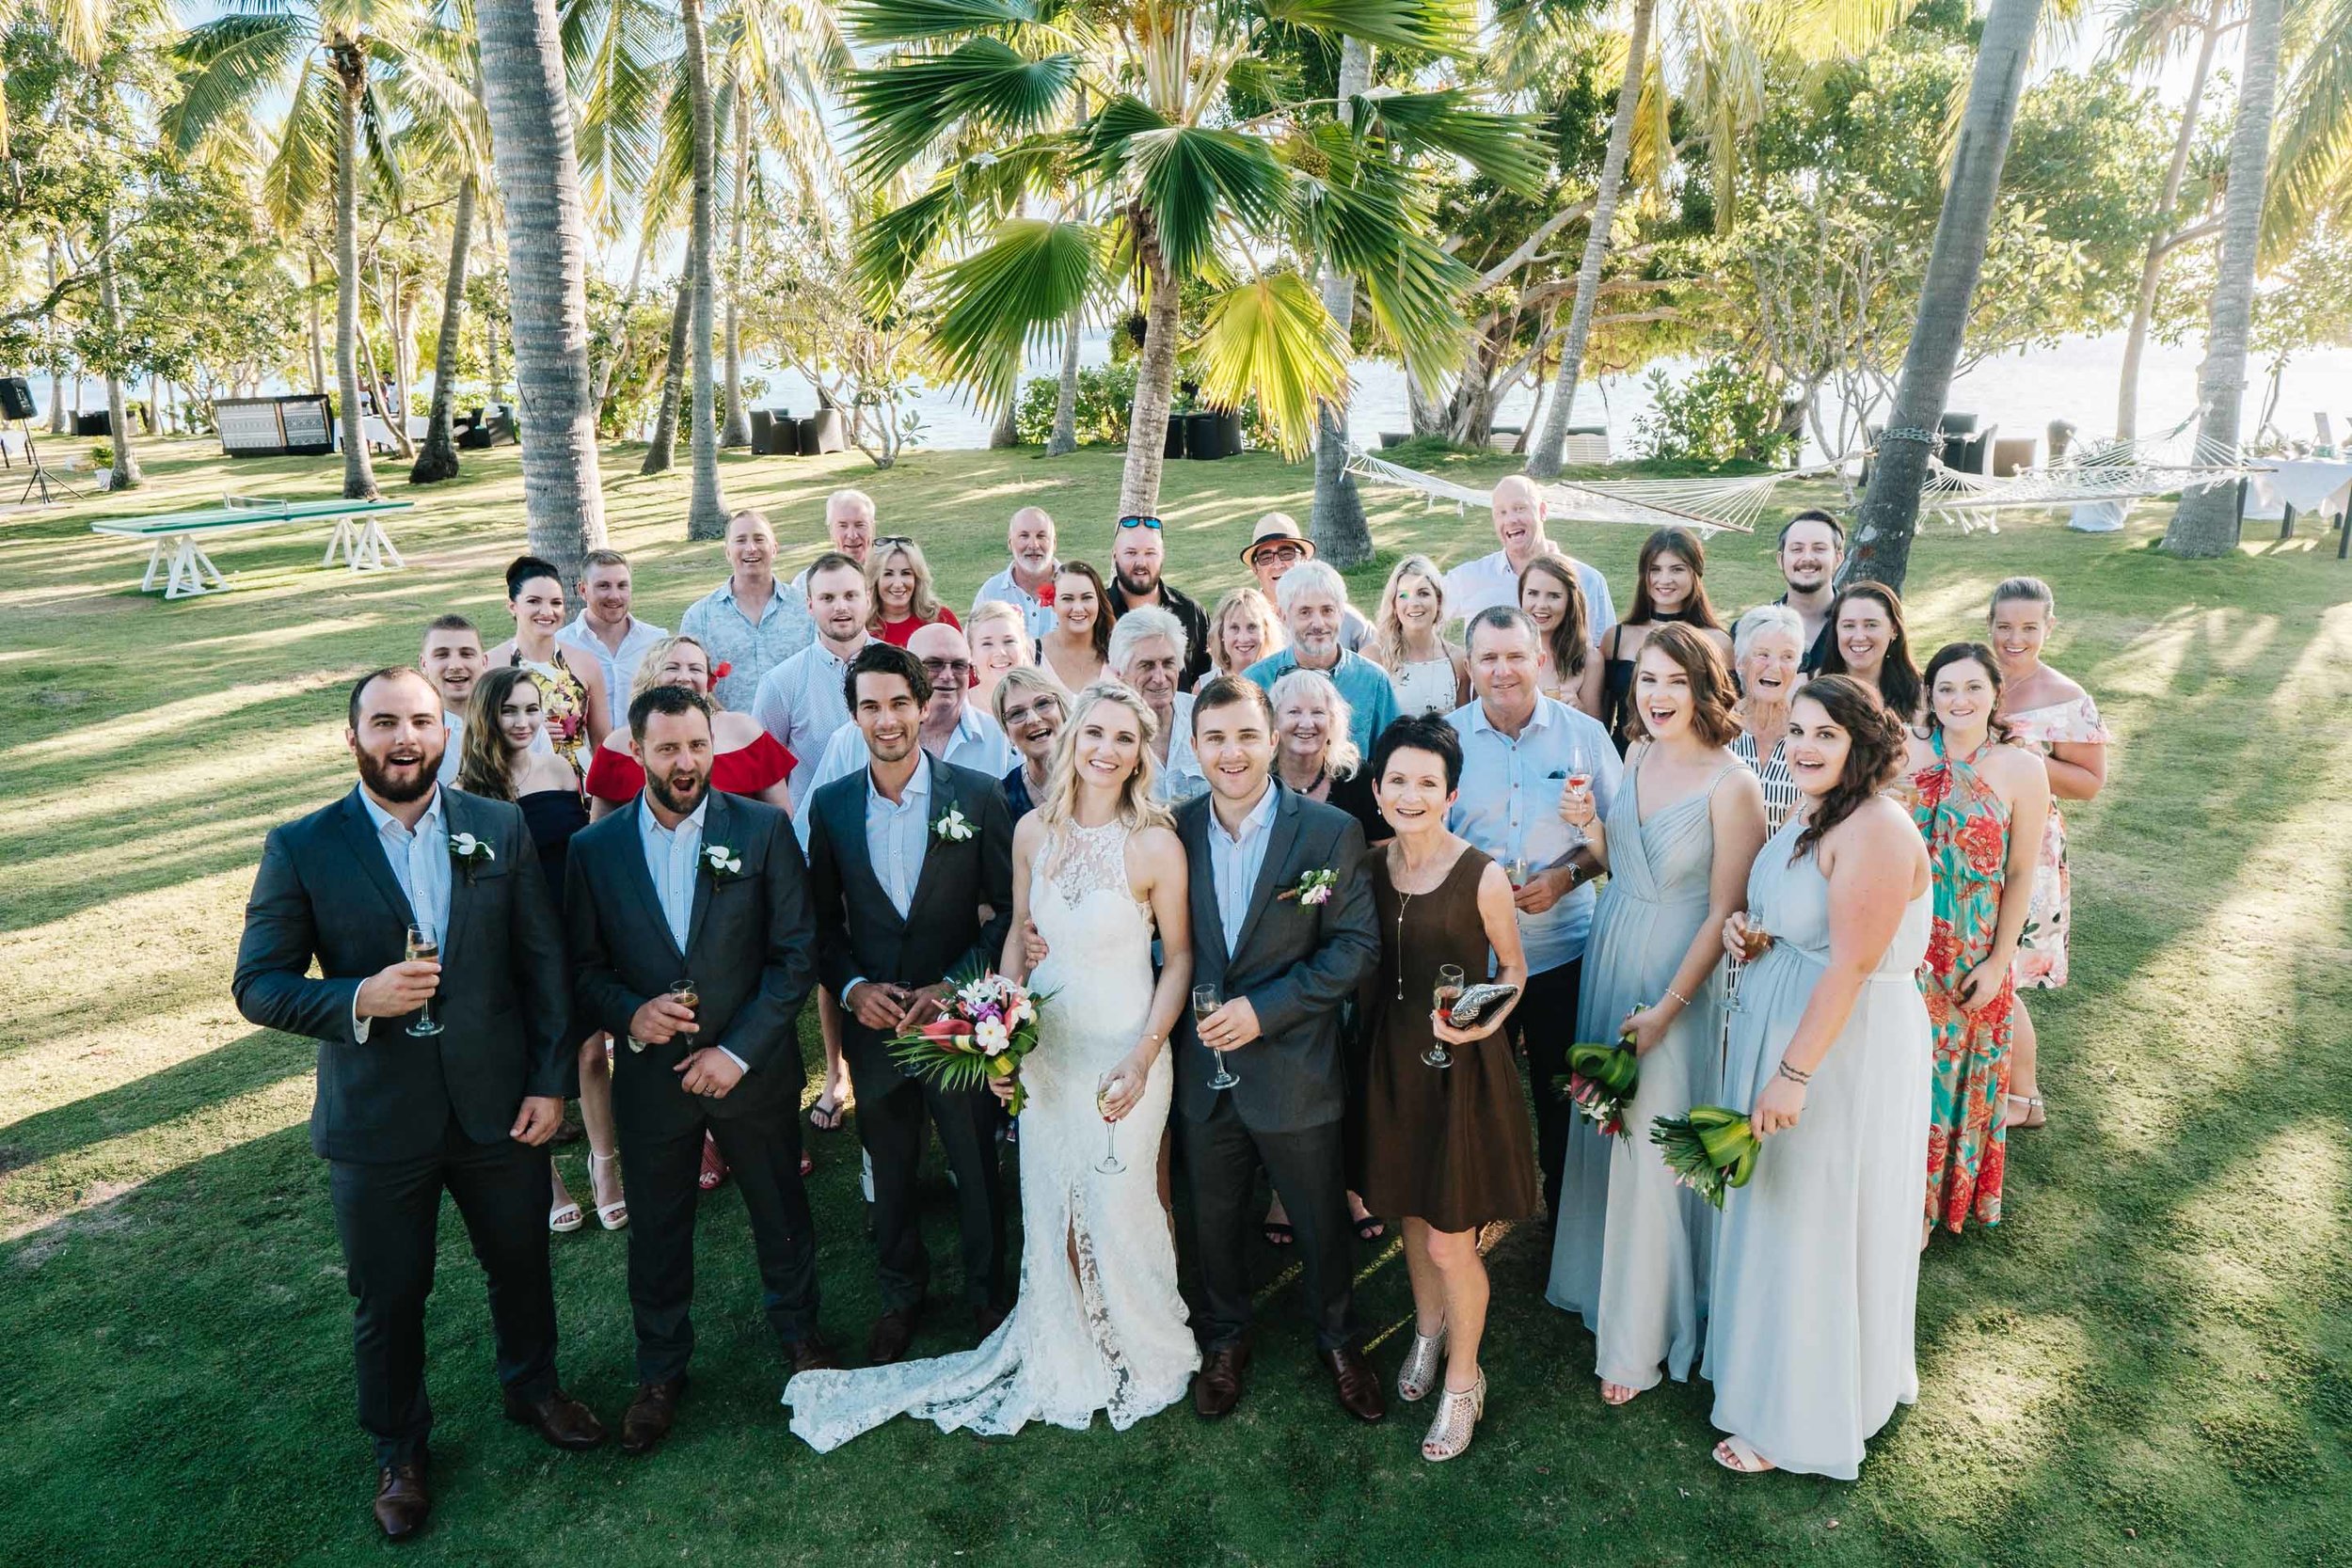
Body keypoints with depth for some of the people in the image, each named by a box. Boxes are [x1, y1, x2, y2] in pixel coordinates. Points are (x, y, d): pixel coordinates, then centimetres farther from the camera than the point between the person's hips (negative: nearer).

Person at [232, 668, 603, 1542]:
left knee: (521, 1265, 20)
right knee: (388, 1297, 16)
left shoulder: (501, 829, -3)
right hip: (377, 1120, -1)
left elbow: (544, 962, -1)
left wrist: (551, 1080, -4)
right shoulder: (301, 848, -7)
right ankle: (398, 1448, 41)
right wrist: (360, 999, -24)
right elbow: (257, 985, -6)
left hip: (498, 1107, 2)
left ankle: (532, 1388, 48)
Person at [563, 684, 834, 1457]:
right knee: (657, 1231, 16)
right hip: (650, 1074, 1)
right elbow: (583, 966, 2)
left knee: (780, 1211, 17)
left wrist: (738, 1051, -15)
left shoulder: (764, 829, -9)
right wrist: (629, 1012, -19)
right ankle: (660, 1371, 39)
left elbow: (796, 953, -10)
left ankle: (797, 1328, 44)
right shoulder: (594, 849, -3)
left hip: (753, 1068, -1)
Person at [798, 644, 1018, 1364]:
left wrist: (953, 985, -16)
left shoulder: (979, 795, -9)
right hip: (873, 1017, 2)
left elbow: (1008, 908, -6)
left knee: (977, 1166, 13)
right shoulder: (830, 804, -1)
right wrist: (851, 985, -11)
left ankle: (986, 1295, 36)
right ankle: (900, 1292, 42)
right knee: (890, 1171, 19)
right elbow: (823, 918, 5)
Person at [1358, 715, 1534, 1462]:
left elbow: (1513, 968, -5)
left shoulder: (1483, 876, -16)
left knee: (1450, 1242, 2)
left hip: (1461, 1065, -4)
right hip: (1391, 1058, 5)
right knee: (1412, 1214, 21)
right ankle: (1428, 1331, 48)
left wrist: (1483, 1023, -20)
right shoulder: (1371, 867, -2)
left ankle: (1462, 1380, 27)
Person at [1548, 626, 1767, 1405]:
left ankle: (1641, 1337, 22)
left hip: (1678, 977, -6)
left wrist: (1666, 1009, -17)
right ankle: (1608, 1277, 41)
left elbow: (1724, 913, -16)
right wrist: (1588, 825, -7)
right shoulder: (1636, 758, 2)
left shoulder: (1732, 787, -18)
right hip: (1609, 960, 7)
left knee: (1653, 1147, 4)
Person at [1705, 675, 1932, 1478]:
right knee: (1772, 1209, 21)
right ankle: (1769, 1358, 41)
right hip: (1773, 1021, 9)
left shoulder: (1874, 832, -22)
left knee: (1816, 1223, 5)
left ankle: (1802, 1417, 24)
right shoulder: (1804, 817, 7)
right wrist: (1746, 926, -2)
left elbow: (1852, 965, -26)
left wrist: (1794, 1073, -26)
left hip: (1847, 1045, -9)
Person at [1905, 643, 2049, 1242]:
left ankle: (1942, 1198, 33)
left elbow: (2020, 876, -5)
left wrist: (1998, 962, -7)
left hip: (1973, 957, -1)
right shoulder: (1904, 755, -3)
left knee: (1955, 1076, 13)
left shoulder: (2021, 770, -8)